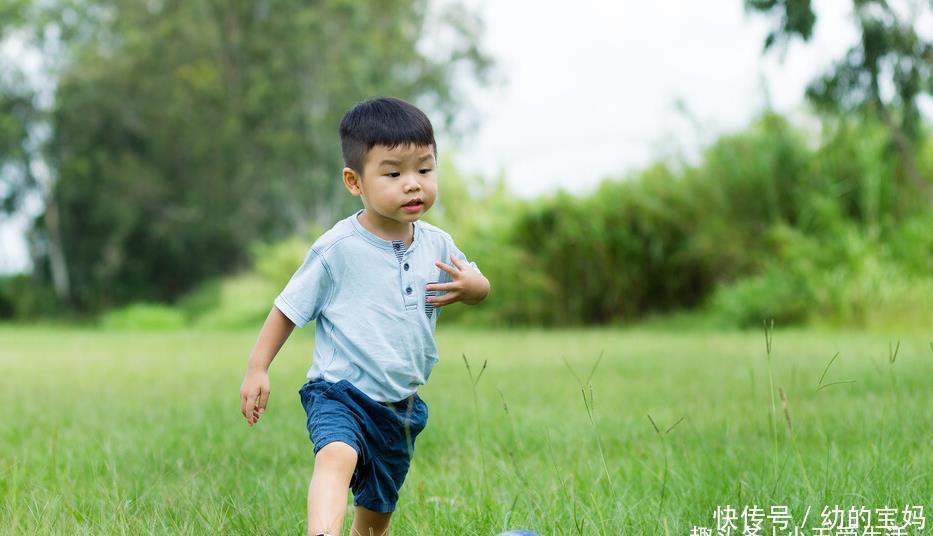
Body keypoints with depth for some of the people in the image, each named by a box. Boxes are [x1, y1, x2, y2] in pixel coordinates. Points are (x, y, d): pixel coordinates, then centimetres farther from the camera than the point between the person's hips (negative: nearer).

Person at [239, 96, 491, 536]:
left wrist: (472, 285, -7)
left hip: (400, 407, 6)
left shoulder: (436, 245, 2)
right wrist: (257, 369, -6)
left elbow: (477, 287, 17)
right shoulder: (338, 249, -13)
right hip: (340, 393, -6)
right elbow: (289, 307, -3)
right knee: (338, 456, -37)